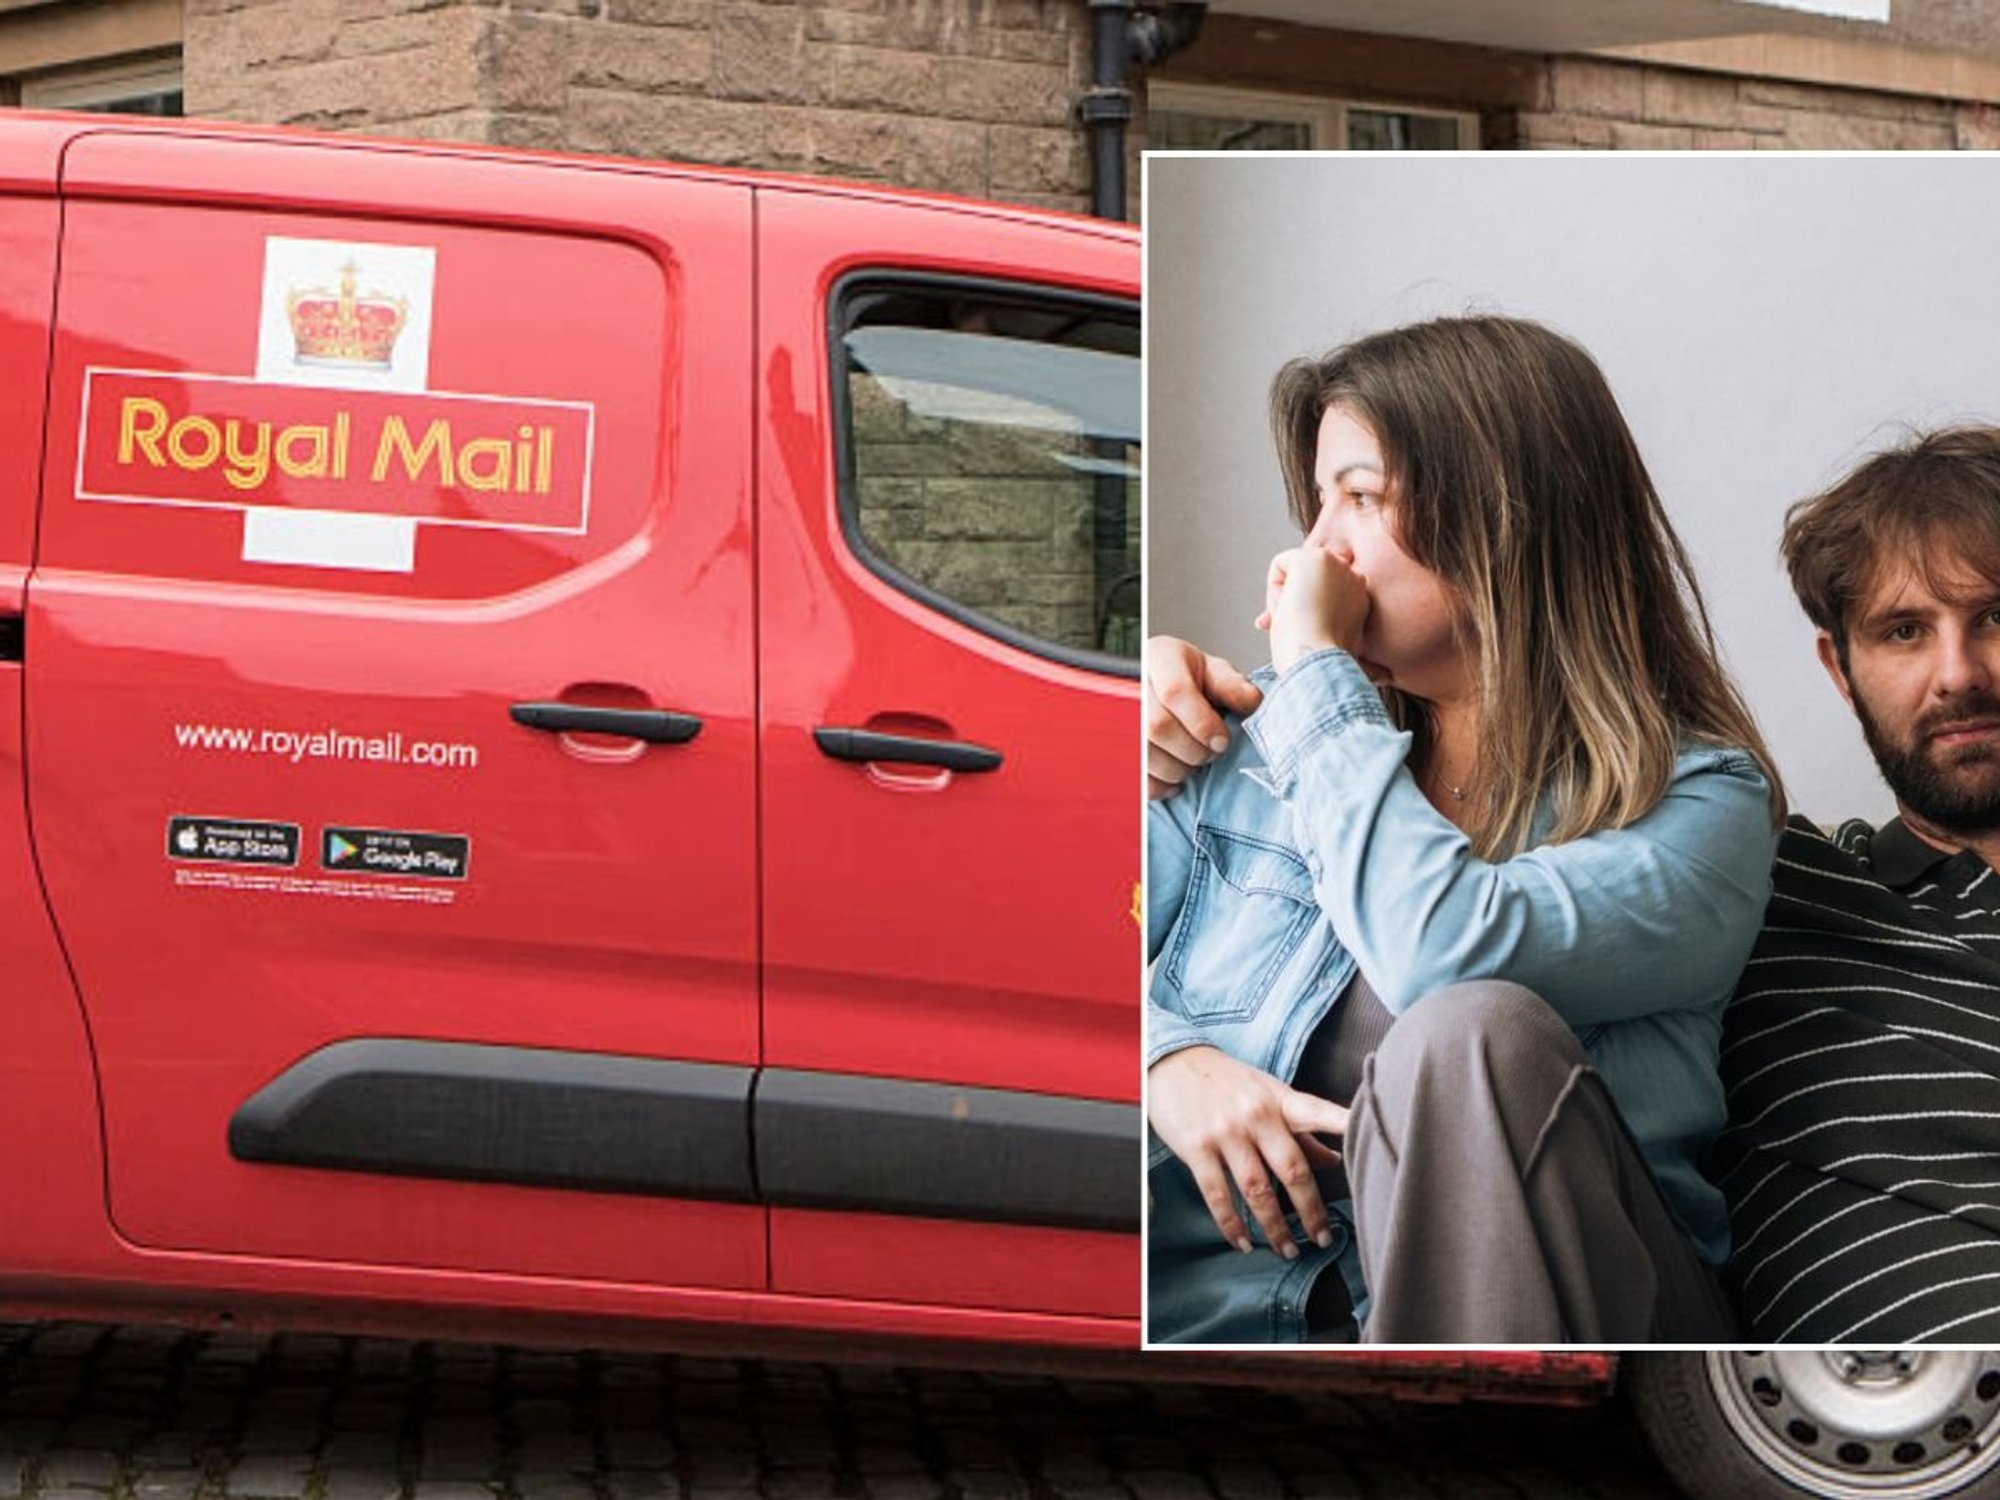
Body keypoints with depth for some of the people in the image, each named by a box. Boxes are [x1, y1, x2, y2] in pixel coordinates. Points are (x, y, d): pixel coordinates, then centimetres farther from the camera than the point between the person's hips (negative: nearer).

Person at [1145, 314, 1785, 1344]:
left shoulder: (1701, 802, 0)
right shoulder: (1257, 736, 15)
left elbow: (1449, 961, -19)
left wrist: (1317, 678, -5)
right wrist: (1168, 1062, -12)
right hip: (1209, 1299, 2)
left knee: (1475, 1033, -33)